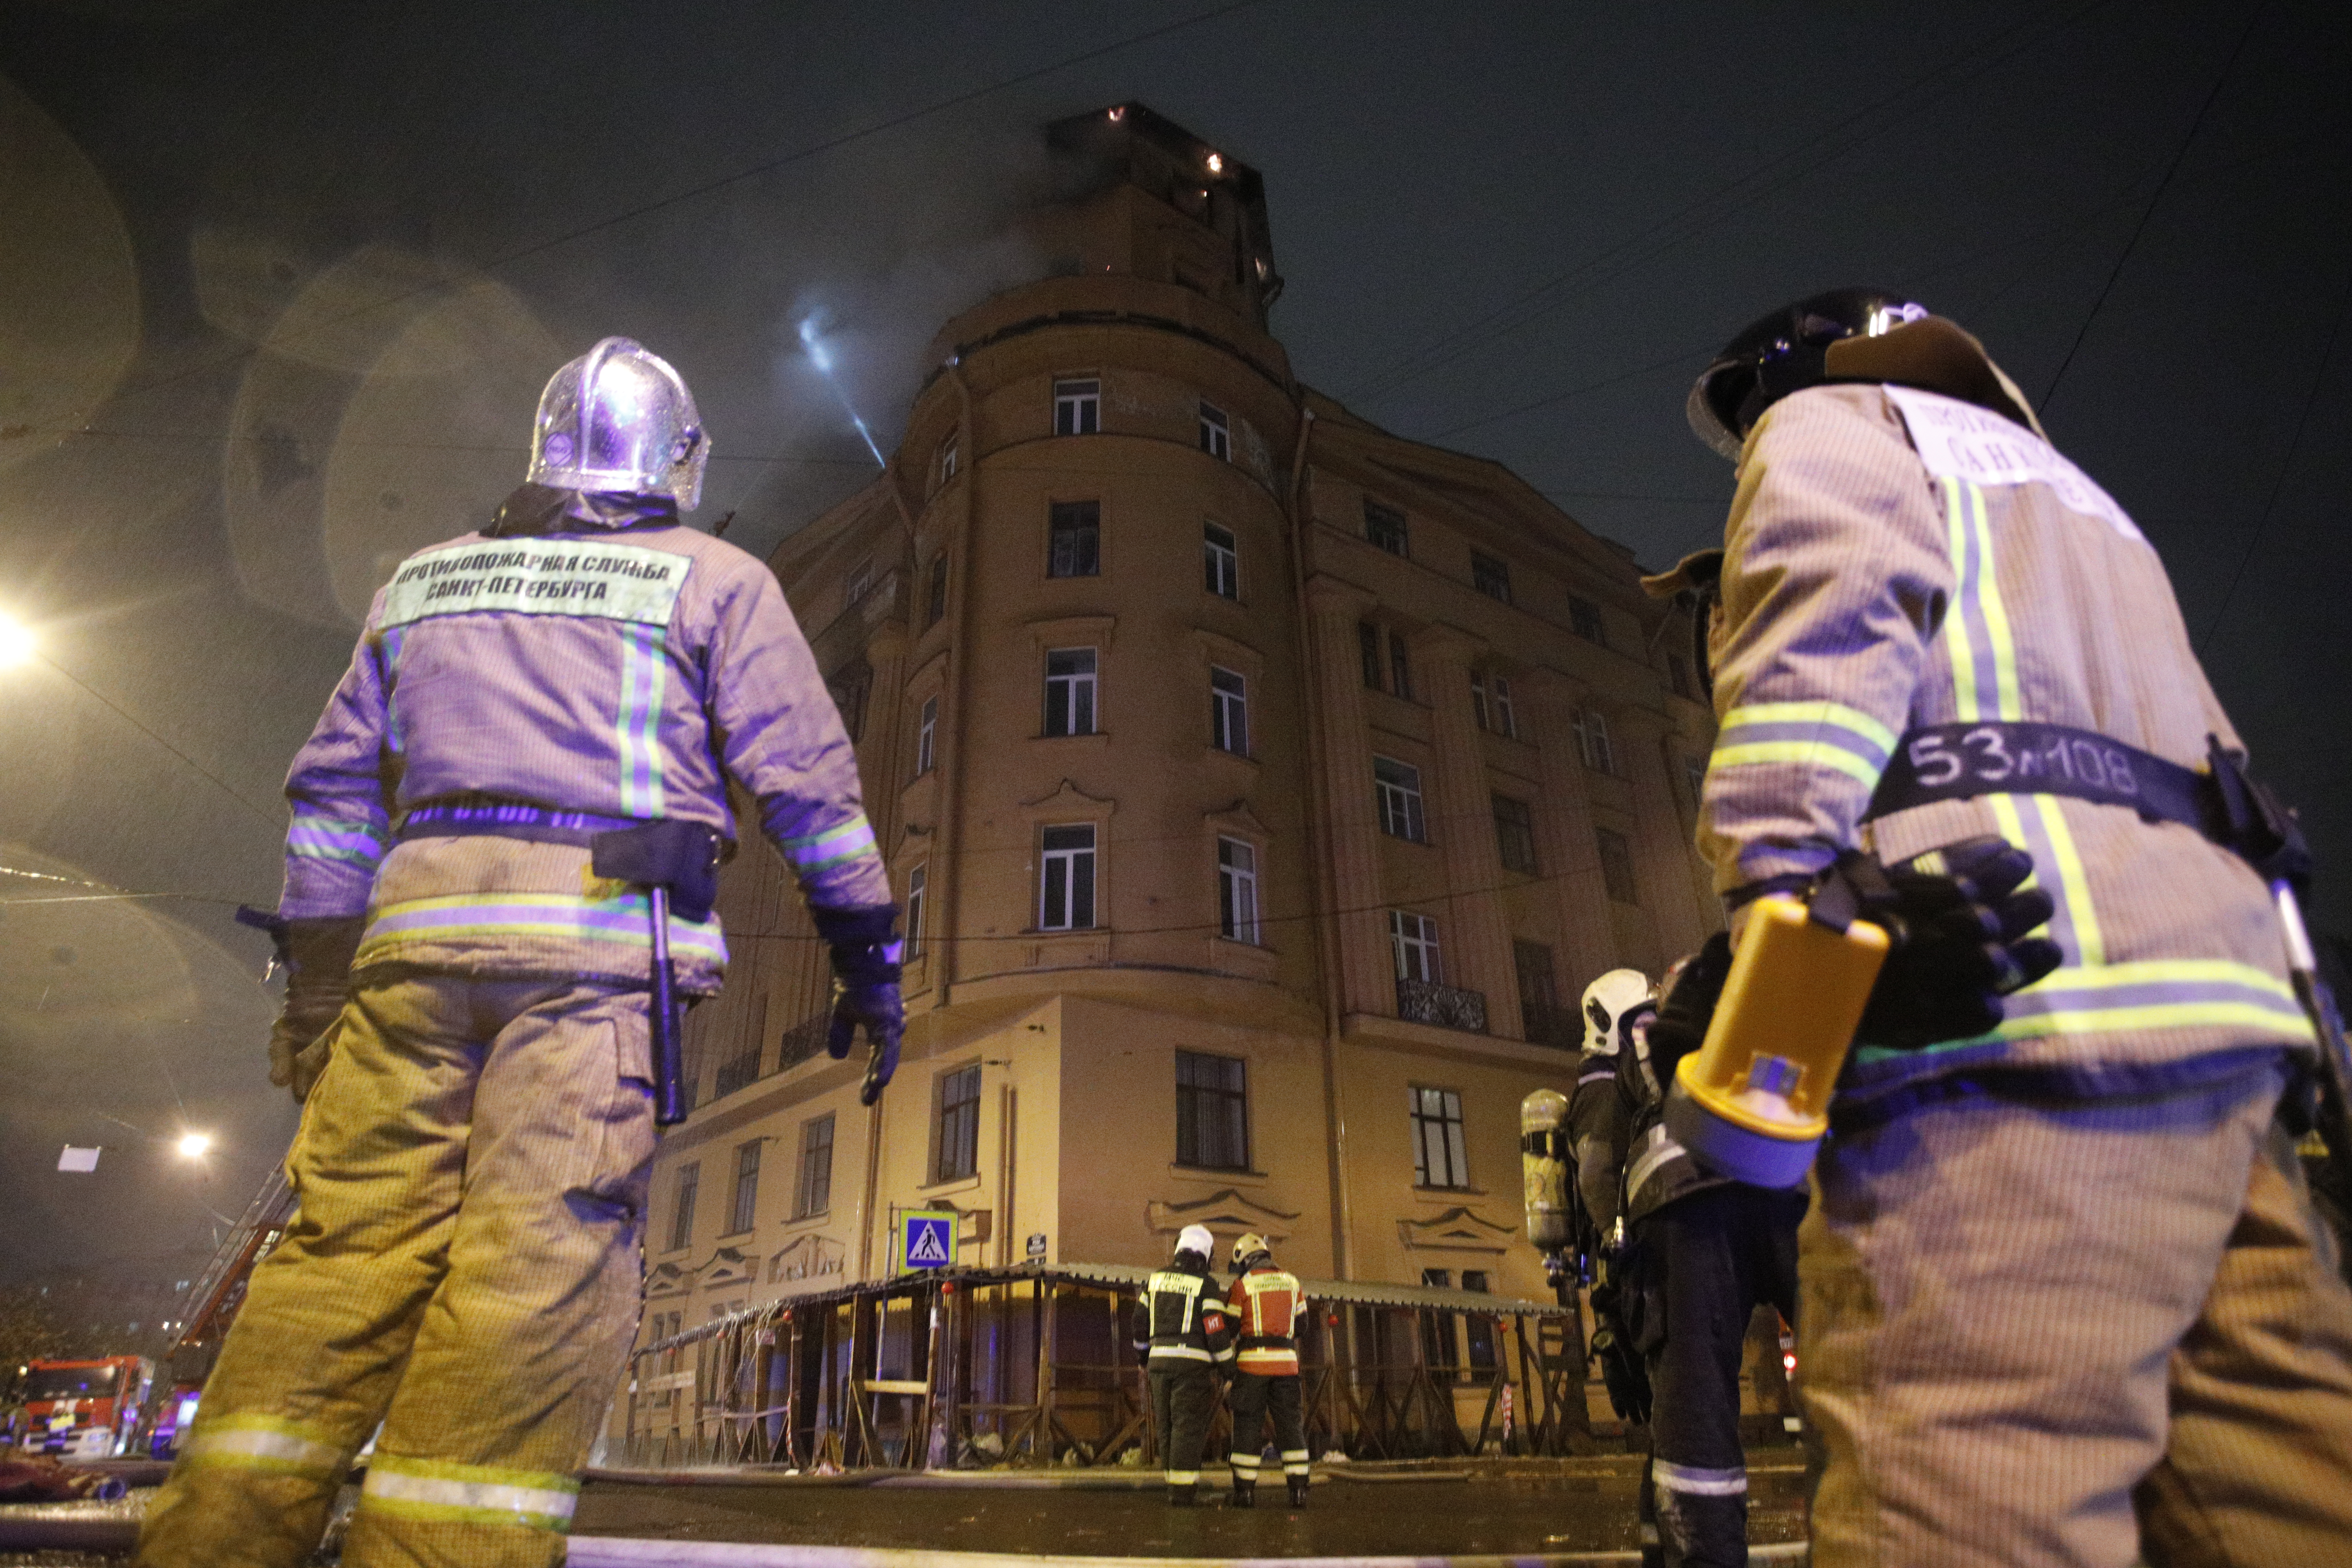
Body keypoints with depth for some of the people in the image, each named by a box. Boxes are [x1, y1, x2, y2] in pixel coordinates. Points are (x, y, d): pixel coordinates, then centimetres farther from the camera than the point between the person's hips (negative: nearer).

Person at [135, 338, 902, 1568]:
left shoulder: (425, 580, 23)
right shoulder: (717, 580, 10)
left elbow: (334, 791, 21)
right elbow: (807, 780, 2)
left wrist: (318, 984, 25)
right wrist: (869, 960, 6)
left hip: (419, 927, 5)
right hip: (602, 931, -4)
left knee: (350, 1244, 6)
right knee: (543, 1265, -6)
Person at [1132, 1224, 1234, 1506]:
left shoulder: (1155, 1280, 10)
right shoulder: (1206, 1285, -5)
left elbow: (1141, 1323, 14)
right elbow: (1217, 1332, -9)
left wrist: (1144, 1360, 27)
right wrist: (1229, 1369, 2)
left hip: (1160, 1360, 5)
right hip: (1192, 1363, -4)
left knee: (1167, 1427, 13)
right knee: (1188, 1427, -1)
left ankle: (1181, 1486, 18)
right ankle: (1182, 1492, -3)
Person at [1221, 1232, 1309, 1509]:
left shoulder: (1243, 1285, -3)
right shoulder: (1293, 1283, 10)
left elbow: (1229, 1329, -1)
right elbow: (1301, 1326, 16)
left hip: (1252, 1362, -3)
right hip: (1286, 1362, 3)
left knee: (1248, 1426, 3)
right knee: (1290, 1424, 8)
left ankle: (1245, 1491, 4)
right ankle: (1299, 1489, 5)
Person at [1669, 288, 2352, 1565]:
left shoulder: (1827, 423, 14)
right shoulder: (2067, 491, 38)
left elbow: (1821, 669, -8)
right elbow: (2205, 756, 28)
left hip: (2004, 1022, -9)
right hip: (2221, 1005, 9)